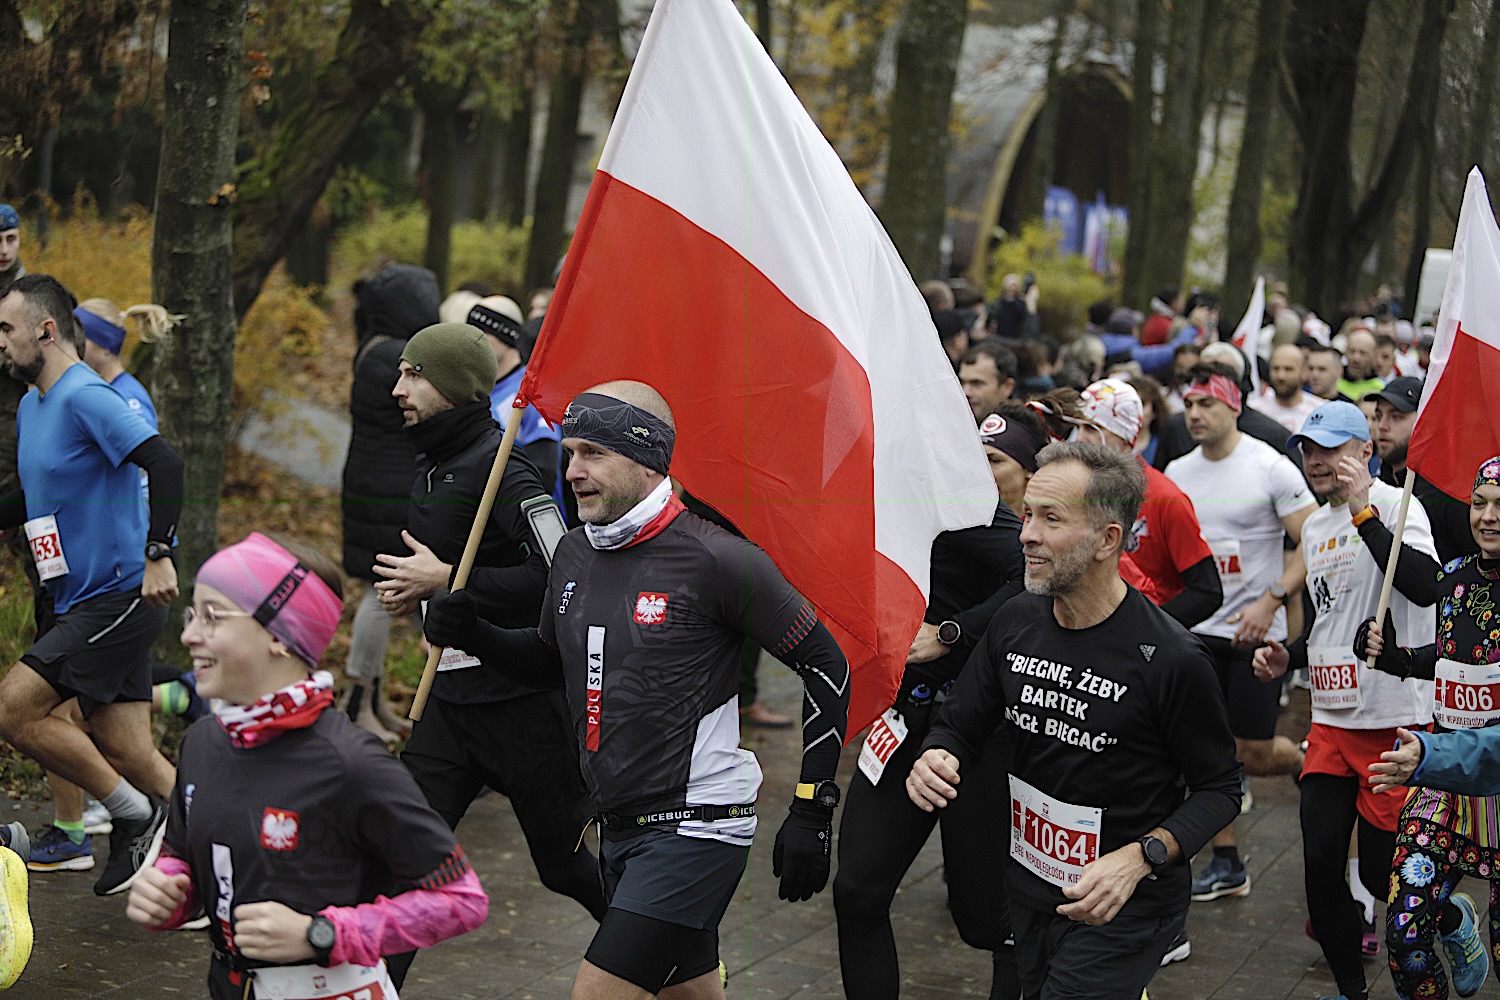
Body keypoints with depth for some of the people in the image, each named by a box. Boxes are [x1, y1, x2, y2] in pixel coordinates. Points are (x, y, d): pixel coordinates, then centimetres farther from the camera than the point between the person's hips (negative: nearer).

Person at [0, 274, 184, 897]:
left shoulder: (85, 398, -14)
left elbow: (165, 465, -25)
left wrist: (158, 554, -30)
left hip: (122, 596, -9)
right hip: (86, 603, 9)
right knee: (128, 757, 5)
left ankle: (135, 815, -1)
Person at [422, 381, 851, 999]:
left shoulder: (714, 561, -15)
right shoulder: (574, 554, 7)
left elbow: (825, 667, -8)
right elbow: (552, 664, 24)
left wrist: (812, 813, -10)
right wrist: (474, 636, 4)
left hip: (695, 827, -8)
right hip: (618, 829, 8)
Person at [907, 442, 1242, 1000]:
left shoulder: (1171, 658, -20)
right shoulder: (1017, 623, -2)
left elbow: (1219, 787, -11)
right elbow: (960, 725, 9)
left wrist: (1140, 858, -26)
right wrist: (935, 759, -15)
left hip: (1124, 911, -6)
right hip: (1029, 891, 6)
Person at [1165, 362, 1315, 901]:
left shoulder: (1271, 468, -11)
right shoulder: (1177, 473, 6)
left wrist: (1270, 601, -21)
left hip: (1255, 633, -5)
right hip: (1198, 631, 5)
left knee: (1256, 754, -2)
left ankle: (1310, 761, 32)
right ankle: (1226, 864, 13)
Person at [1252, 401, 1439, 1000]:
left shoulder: (1393, 506, -9)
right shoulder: (1314, 527, 15)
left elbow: (1424, 588, -28)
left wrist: (1363, 512, -27)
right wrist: (1288, 657, 10)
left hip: (1394, 721, -7)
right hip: (1331, 720, 7)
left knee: (1384, 871, -3)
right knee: (1321, 865, 3)